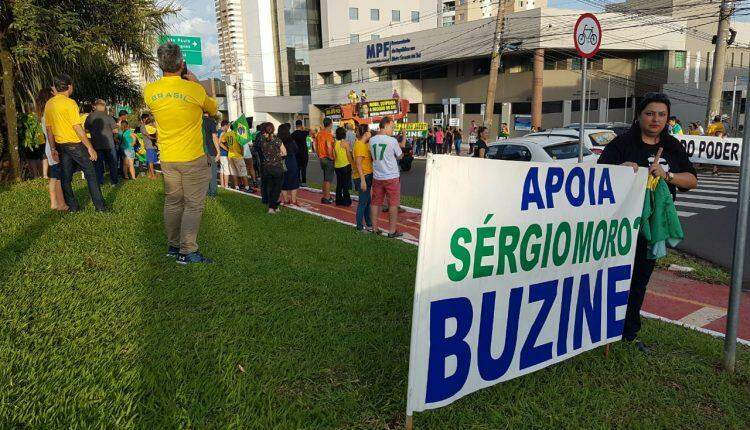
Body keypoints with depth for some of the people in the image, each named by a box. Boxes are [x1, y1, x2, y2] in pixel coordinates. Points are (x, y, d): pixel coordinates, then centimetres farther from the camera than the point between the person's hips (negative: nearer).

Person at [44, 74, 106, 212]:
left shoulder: (48, 104, 7)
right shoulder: (69, 103, -15)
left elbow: (48, 129, 10)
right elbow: (78, 128, -19)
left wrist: (53, 149, 16)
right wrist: (90, 148, -17)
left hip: (61, 145, 7)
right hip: (75, 144, -7)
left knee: (65, 177, 10)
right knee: (90, 174, 1)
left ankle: (73, 207, 14)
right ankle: (100, 206, 1)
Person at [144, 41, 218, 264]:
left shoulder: (150, 91, -2)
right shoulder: (195, 90, -15)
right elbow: (213, 109, 5)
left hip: (167, 158, 5)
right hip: (193, 158, -5)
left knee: (172, 202, 16)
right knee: (194, 205, 2)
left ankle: (173, 246, 25)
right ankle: (187, 252, 1)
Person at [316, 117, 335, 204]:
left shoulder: (319, 133, 7)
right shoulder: (328, 134, -17)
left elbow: (315, 144, 15)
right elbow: (329, 147, -28)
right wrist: (331, 157, -16)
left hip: (321, 158, 8)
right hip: (328, 159, -8)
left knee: (325, 179, 17)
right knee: (328, 179, -1)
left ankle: (324, 196, 23)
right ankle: (327, 198, 3)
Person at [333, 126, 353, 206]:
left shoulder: (335, 143, 2)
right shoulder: (345, 142, -12)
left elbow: (334, 156, 6)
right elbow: (348, 155, -11)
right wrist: (352, 164, 0)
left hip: (337, 166, 5)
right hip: (345, 165, -5)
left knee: (339, 184, 14)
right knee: (346, 184, 2)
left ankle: (339, 200, 17)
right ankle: (346, 201, 4)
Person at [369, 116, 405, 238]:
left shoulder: (372, 140, 0)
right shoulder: (392, 141, -15)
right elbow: (400, 156, -3)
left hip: (377, 177, 5)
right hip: (392, 177, -5)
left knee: (376, 203, 14)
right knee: (393, 204, 5)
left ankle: (374, 228, 20)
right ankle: (392, 231, 9)